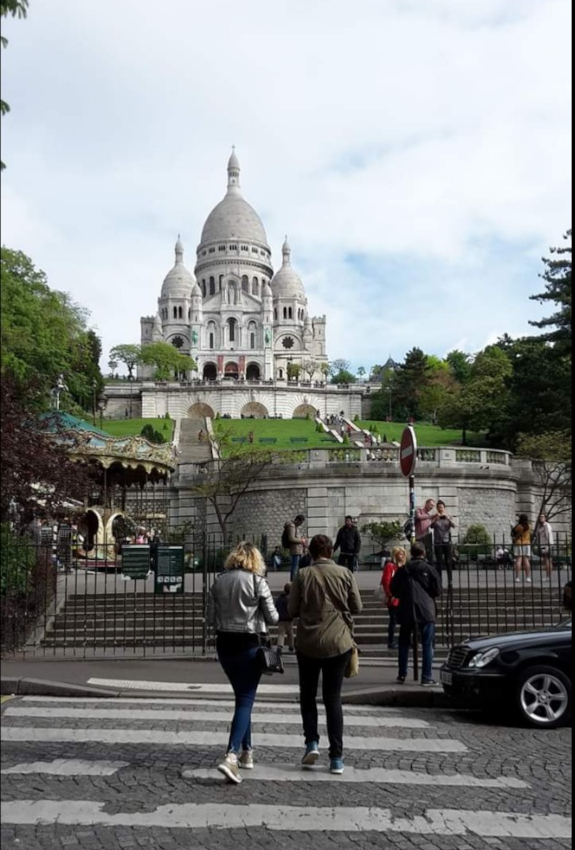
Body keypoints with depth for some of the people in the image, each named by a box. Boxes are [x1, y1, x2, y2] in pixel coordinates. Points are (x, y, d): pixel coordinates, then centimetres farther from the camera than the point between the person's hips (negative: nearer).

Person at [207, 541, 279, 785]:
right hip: (248, 645, -5)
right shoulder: (258, 581, -9)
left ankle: (246, 751, 27)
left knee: (242, 698, 20)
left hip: (224, 644, 5)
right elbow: (272, 618, -6)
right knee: (245, 701, -1)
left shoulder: (219, 581, 2)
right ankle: (231, 755, -16)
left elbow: (210, 618, 4)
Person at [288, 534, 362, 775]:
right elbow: (357, 607, 0)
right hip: (338, 642, 1)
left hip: (308, 643, -1)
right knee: (333, 699, 9)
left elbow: (292, 609, -5)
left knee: (307, 695, 18)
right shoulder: (345, 574, -5)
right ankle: (336, 758, 6)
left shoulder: (303, 575, -7)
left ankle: (312, 742, 5)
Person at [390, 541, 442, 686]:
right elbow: (438, 590, -5)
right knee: (427, 645, 2)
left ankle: (402, 675, 15)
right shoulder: (429, 569, -4)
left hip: (406, 611, 3)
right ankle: (427, 677, -2)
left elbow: (393, 589, 5)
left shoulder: (402, 570, 4)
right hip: (426, 610, -3)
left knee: (404, 644, 13)